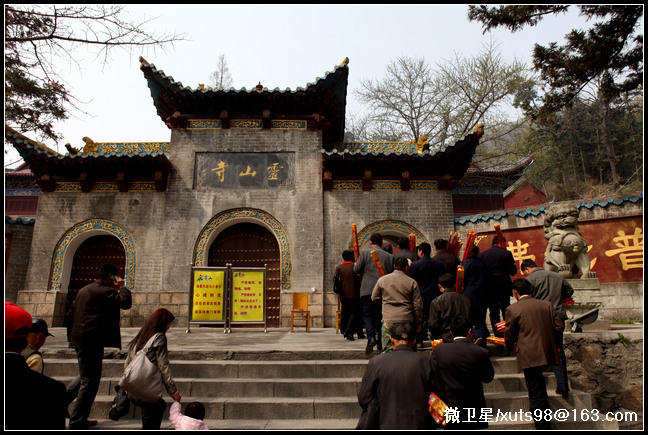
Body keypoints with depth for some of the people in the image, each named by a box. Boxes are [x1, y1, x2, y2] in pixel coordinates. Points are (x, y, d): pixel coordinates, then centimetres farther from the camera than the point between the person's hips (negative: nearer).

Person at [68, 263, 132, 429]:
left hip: (79, 339, 10)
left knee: (86, 376, 24)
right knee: (90, 381, -1)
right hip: (92, 340, -10)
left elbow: (73, 311, 23)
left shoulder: (84, 289, 16)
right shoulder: (105, 291, -14)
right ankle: (77, 422, 6)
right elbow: (125, 303, -23)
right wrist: (122, 287, -8)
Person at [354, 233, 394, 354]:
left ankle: (371, 337, -17)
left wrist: (355, 265, 20)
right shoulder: (389, 256, 7)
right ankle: (380, 343, 16)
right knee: (379, 316, 11)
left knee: (367, 314, 4)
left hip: (367, 289, -3)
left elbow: (357, 269, -2)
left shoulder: (364, 252, -1)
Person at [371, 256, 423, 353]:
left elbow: (374, 298, 12)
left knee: (387, 350, 3)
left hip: (388, 321, 0)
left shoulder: (382, 280, 4)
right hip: (407, 321, 0)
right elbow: (418, 305, 2)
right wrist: (418, 323, 11)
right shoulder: (412, 282, 1)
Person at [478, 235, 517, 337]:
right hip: (504, 287, -2)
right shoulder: (506, 253, -8)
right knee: (506, 311, 10)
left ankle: (497, 336, 11)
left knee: (493, 313, 8)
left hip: (489, 289, 2)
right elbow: (513, 271, -6)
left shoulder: (482, 254, 1)